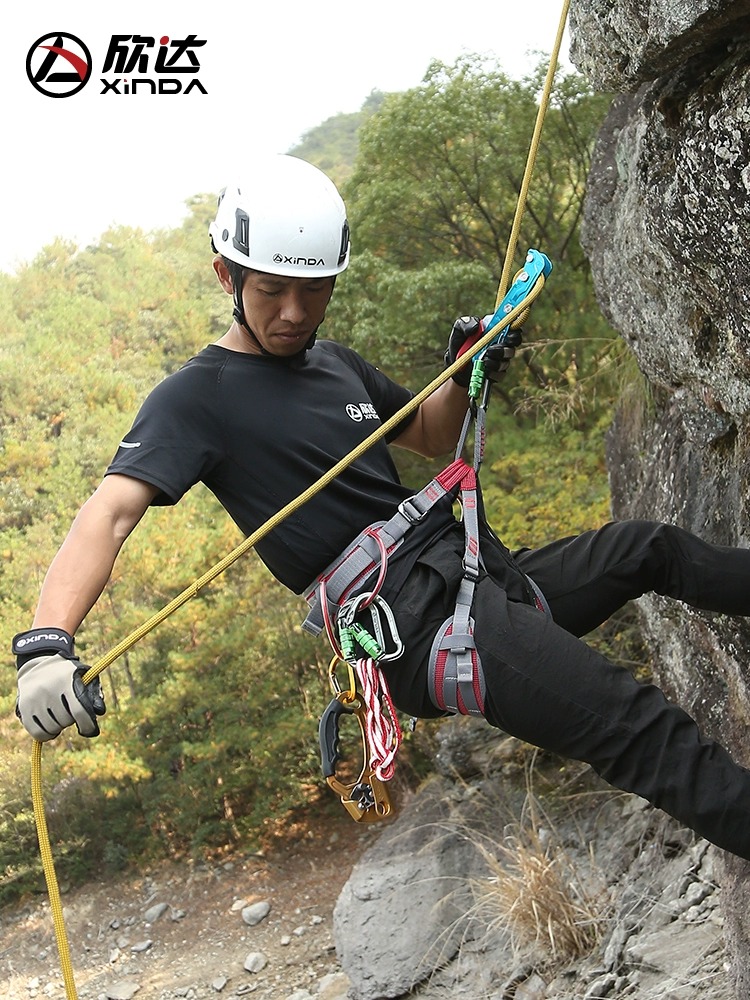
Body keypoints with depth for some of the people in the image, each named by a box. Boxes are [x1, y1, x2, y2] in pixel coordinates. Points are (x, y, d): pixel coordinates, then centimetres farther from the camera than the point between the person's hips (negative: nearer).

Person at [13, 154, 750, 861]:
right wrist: (47, 642, -38)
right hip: (423, 622, -9)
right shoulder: (197, 397, -7)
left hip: (482, 575, 9)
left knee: (649, 549, 16)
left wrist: (465, 374, 9)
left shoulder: (334, 363, 17)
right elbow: (112, 510, -21)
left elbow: (431, 437, 30)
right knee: (638, 728, -19)